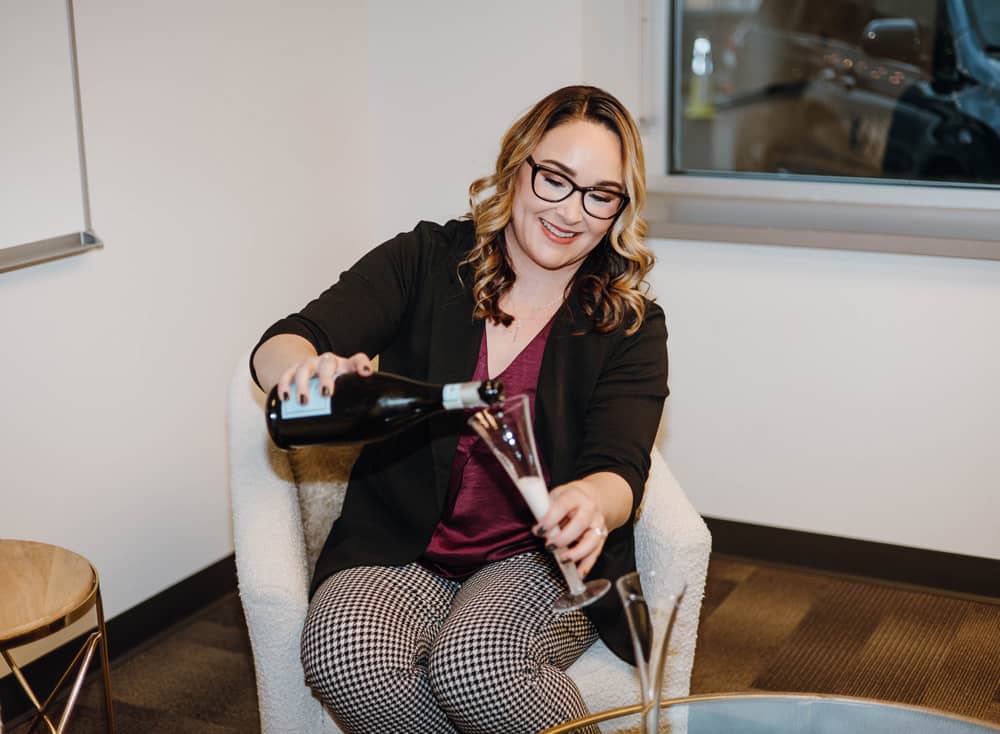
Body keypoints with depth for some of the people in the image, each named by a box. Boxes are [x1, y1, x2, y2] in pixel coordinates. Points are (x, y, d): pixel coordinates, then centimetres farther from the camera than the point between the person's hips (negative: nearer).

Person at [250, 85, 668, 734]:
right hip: (399, 552, 1)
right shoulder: (427, 262, 1)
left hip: (541, 561, -1)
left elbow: (621, 469, -12)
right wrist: (307, 366, -36)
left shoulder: (631, 328, 1)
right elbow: (277, 349, -9)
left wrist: (592, 502, -40)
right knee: (345, 655, -32)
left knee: (473, 663, -34)